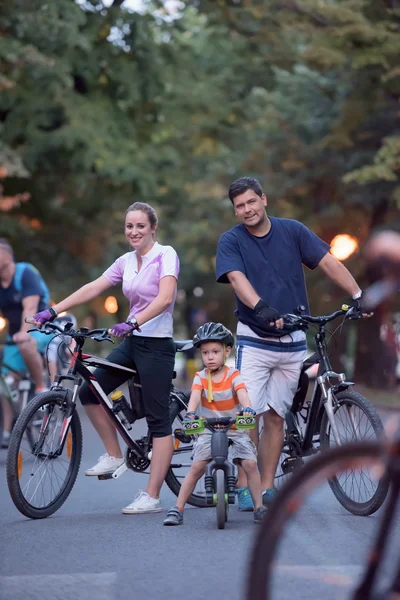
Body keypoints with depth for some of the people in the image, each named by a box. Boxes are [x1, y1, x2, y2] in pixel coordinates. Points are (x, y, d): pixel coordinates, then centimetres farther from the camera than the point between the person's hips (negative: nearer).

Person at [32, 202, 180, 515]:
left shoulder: (166, 255, -10)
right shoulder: (126, 261, 10)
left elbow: (165, 296, -24)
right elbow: (92, 289, 6)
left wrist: (132, 322, -36)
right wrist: (52, 311, -3)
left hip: (156, 345, -8)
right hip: (132, 343, 8)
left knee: (158, 419, -6)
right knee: (89, 392, 4)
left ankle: (152, 497, -6)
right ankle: (114, 456, 20)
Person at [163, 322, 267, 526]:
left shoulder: (233, 375, -6)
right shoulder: (200, 377, -3)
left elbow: (242, 393, -24)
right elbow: (195, 396, -21)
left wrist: (247, 408, -46)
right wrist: (190, 413, -42)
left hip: (235, 428, -1)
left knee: (250, 464, -17)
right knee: (196, 467, -12)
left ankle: (259, 508, -4)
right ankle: (177, 509, -5)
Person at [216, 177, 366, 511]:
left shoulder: (292, 231, 4)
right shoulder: (231, 241, -3)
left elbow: (328, 262, -2)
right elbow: (237, 278, -19)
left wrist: (357, 295, -16)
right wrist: (261, 307, -38)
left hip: (292, 342, 2)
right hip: (254, 340, -2)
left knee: (275, 416, 6)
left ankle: (267, 488, 11)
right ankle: (244, 486, -4)